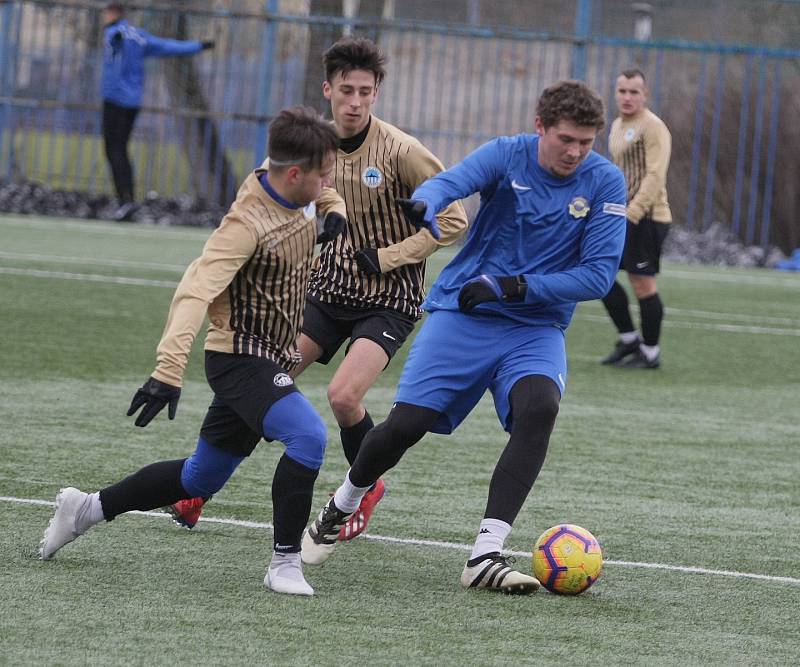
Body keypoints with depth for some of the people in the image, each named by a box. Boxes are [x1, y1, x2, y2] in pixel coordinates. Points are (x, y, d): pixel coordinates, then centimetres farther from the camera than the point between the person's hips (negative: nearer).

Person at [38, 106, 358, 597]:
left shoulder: (300, 192, 0)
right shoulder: (247, 225, -26)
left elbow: (327, 193, 27)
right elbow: (195, 292, -34)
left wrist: (335, 213, 2)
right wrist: (169, 371, -43)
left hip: (270, 360, 9)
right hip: (241, 357, -9)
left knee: (202, 478, 16)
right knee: (308, 436, -28)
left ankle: (88, 508, 31)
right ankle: (286, 562, -17)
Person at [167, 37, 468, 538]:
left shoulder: (400, 151, -17)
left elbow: (452, 220, -13)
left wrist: (387, 256, -17)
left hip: (388, 297, -5)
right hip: (327, 289, 5)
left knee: (344, 394, -22)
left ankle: (366, 488, 7)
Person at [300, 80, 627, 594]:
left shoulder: (605, 183, -6)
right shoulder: (507, 155, -7)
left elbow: (599, 274, -10)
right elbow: (448, 183, -25)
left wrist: (515, 286, -20)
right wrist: (424, 206, -50)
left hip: (536, 327, 0)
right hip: (462, 314, 0)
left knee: (540, 407, -30)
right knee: (407, 424, -9)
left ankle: (486, 556, -28)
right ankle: (339, 510, 24)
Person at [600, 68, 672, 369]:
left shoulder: (652, 127, -12)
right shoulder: (618, 126, 17)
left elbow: (655, 175, -19)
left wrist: (632, 213, -25)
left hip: (647, 217, -9)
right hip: (622, 215, 9)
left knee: (642, 283, -5)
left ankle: (650, 352, 5)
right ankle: (629, 339, 17)